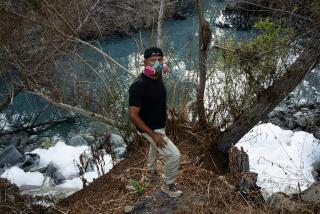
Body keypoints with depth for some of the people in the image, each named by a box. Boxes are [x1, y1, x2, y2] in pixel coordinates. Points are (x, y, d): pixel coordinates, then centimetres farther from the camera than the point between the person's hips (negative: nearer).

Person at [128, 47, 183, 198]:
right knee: (174, 155, -7)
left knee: (155, 147, 32)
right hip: (150, 129, -9)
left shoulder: (157, 77, -8)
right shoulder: (139, 85, -34)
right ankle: (168, 185, 19)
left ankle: (151, 172, 59)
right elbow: (133, 115, -30)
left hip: (158, 125, 9)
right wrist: (153, 134, -28)